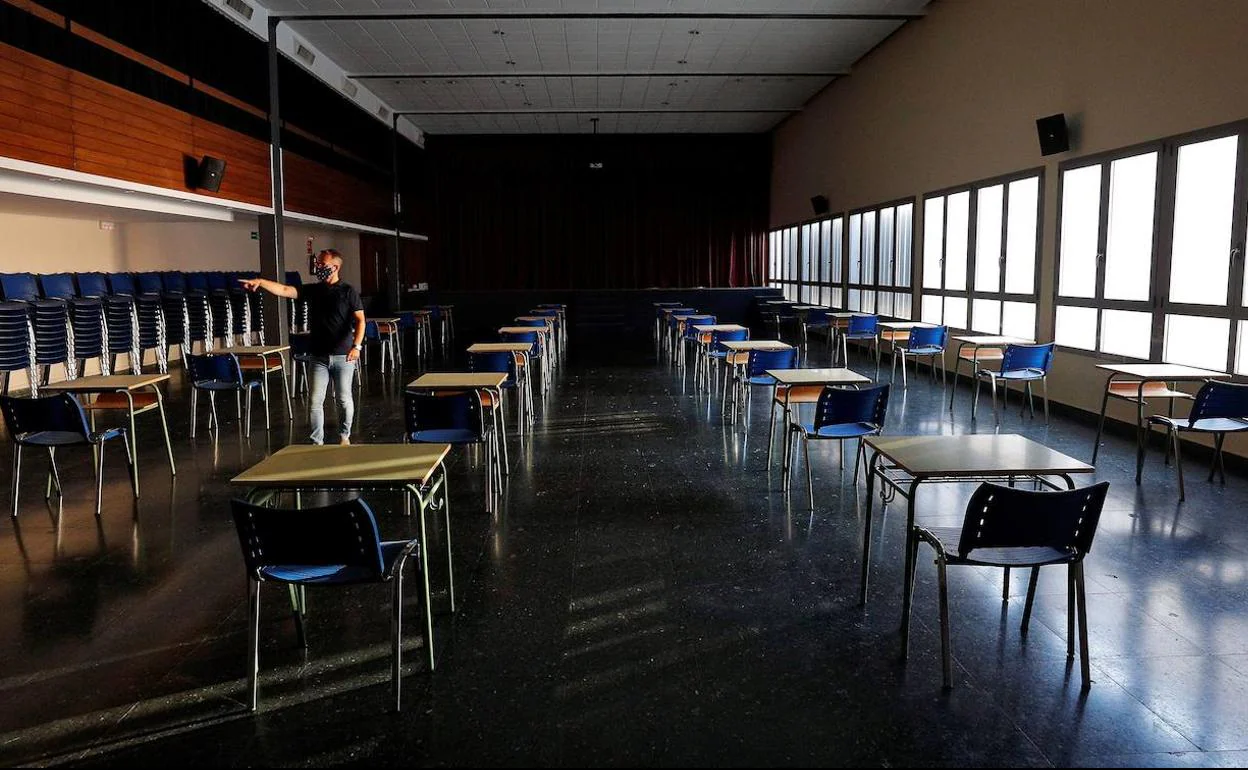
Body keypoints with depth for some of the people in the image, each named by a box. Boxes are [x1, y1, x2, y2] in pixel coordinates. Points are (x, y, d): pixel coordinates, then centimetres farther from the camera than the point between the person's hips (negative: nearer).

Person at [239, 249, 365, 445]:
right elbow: (285, 290, -2)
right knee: (316, 401, 2)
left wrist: (357, 346, -20)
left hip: (343, 356, -4)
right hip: (318, 356, 4)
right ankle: (317, 441, 11)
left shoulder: (348, 291, -3)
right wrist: (261, 282, -17)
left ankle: (344, 436, 25)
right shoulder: (312, 290, 9)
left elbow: (360, 320, -8)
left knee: (344, 399, 7)